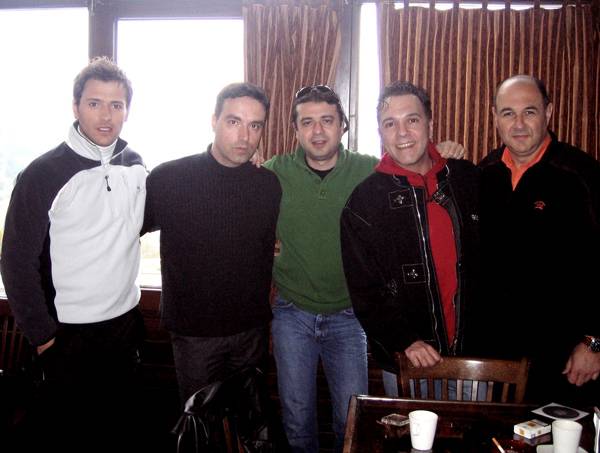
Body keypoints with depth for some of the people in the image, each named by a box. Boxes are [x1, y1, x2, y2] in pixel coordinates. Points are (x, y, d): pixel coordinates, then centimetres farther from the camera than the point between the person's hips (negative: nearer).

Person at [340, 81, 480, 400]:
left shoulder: (468, 179, 1)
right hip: (406, 361, -2)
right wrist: (405, 340, -16)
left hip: (474, 354, 3)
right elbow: (363, 290, -7)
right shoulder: (364, 201, -7)